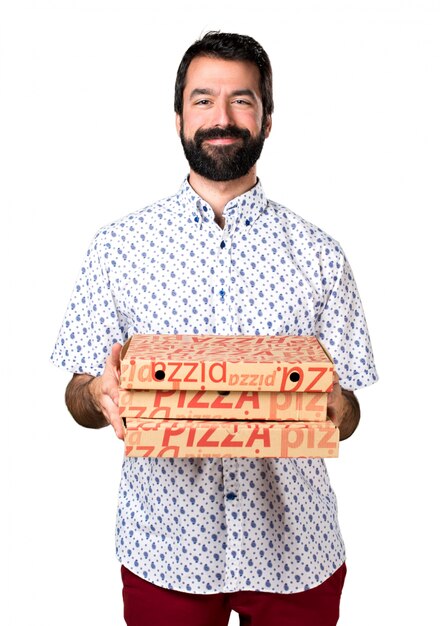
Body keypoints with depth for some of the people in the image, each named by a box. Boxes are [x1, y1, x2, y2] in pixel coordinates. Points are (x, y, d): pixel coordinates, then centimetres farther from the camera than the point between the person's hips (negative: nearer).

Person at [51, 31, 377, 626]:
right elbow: (80, 401, 1)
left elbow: (346, 415, 1)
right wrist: (101, 394, -22)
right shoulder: (118, 245, -2)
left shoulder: (319, 254, -2)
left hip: (295, 549, 1)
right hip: (163, 548, 0)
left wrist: (331, 405, -22)